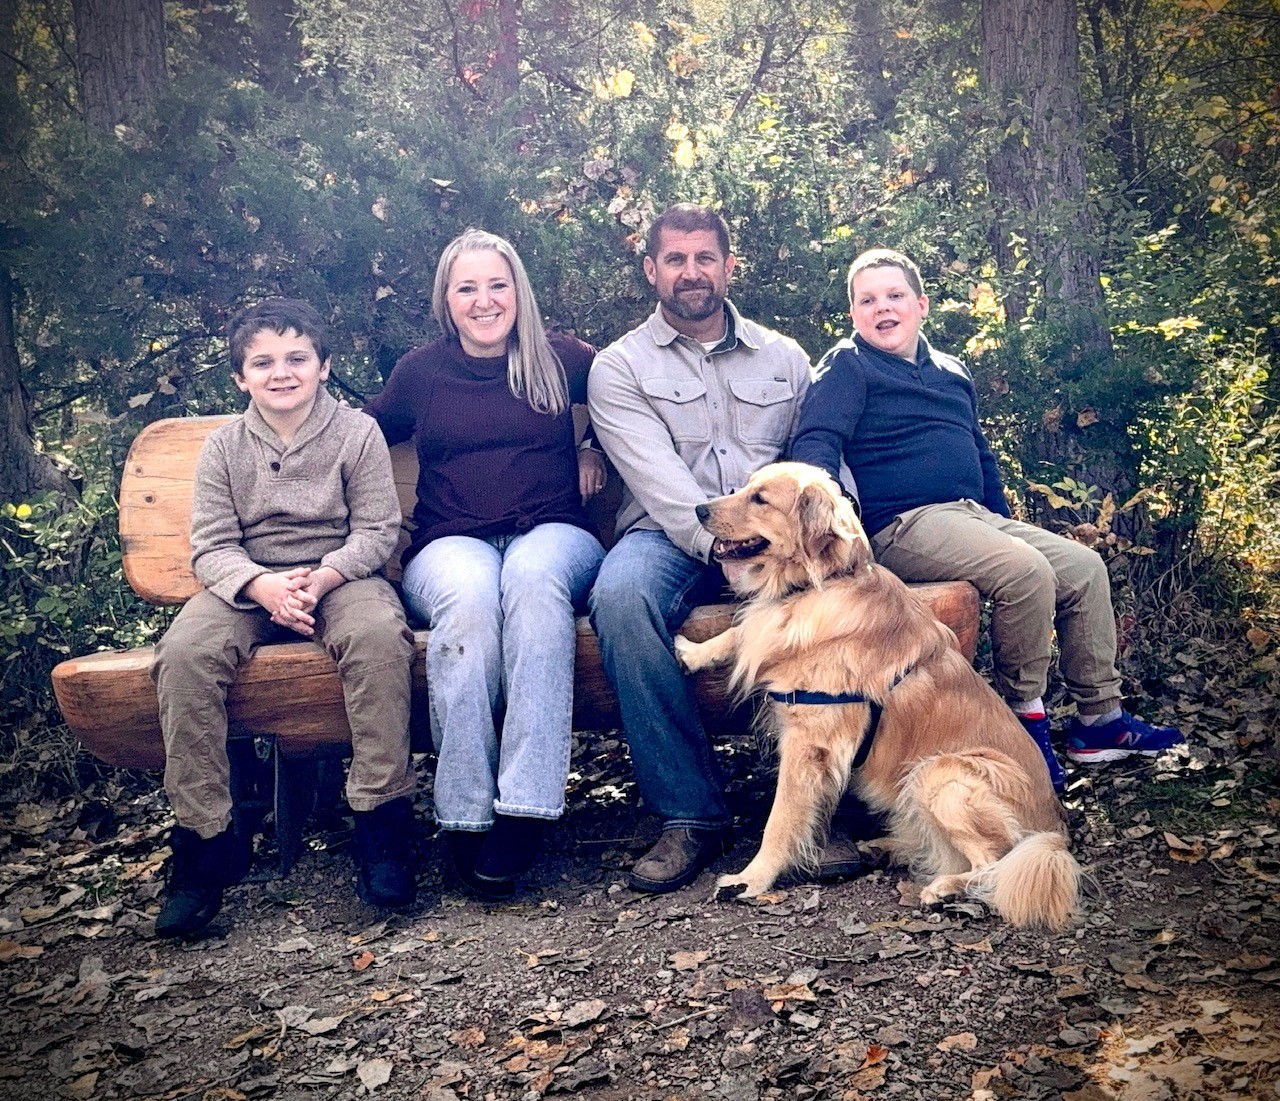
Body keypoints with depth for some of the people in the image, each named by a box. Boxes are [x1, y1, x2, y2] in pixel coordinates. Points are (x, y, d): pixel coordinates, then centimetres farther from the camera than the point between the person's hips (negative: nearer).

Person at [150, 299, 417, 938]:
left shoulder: (357, 434, 4)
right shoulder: (224, 448, 9)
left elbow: (377, 530, -2)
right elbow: (211, 547, 1)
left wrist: (320, 577, -21)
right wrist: (263, 586, -21)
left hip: (340, 576, -2)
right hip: (248, 586, 2)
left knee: (378, 634, -36)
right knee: (184, 652, -29)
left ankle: (382, 822, -26)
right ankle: (204, 838, -19)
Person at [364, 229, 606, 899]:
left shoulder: (561, 358, 14)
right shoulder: (421, 371, 16)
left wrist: (598, 448, 14)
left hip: (552, 535, 0)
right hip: (450, 543, 1)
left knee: (533, 574, -39)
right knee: (469, 593, -38)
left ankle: (525, 809, -41)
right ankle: (466, 814, -32)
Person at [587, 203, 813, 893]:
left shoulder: (786, 358, 19)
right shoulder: (620, 366, 8)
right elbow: (657, 479, -7)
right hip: (669, 535, -1)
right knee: (621, 595, -36)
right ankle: (690, 814, -24)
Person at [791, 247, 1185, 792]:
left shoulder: (951, 372, 23)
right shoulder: (848, 366, 0)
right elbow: (815, 443, -14)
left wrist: (1004, 523, 25)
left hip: (974, 516, 9)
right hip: (904, 524, -8)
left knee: (1085, 566, 0)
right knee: (1027, 573, -27)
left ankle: (1100, 718, 9)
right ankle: (1024, 716, -8)